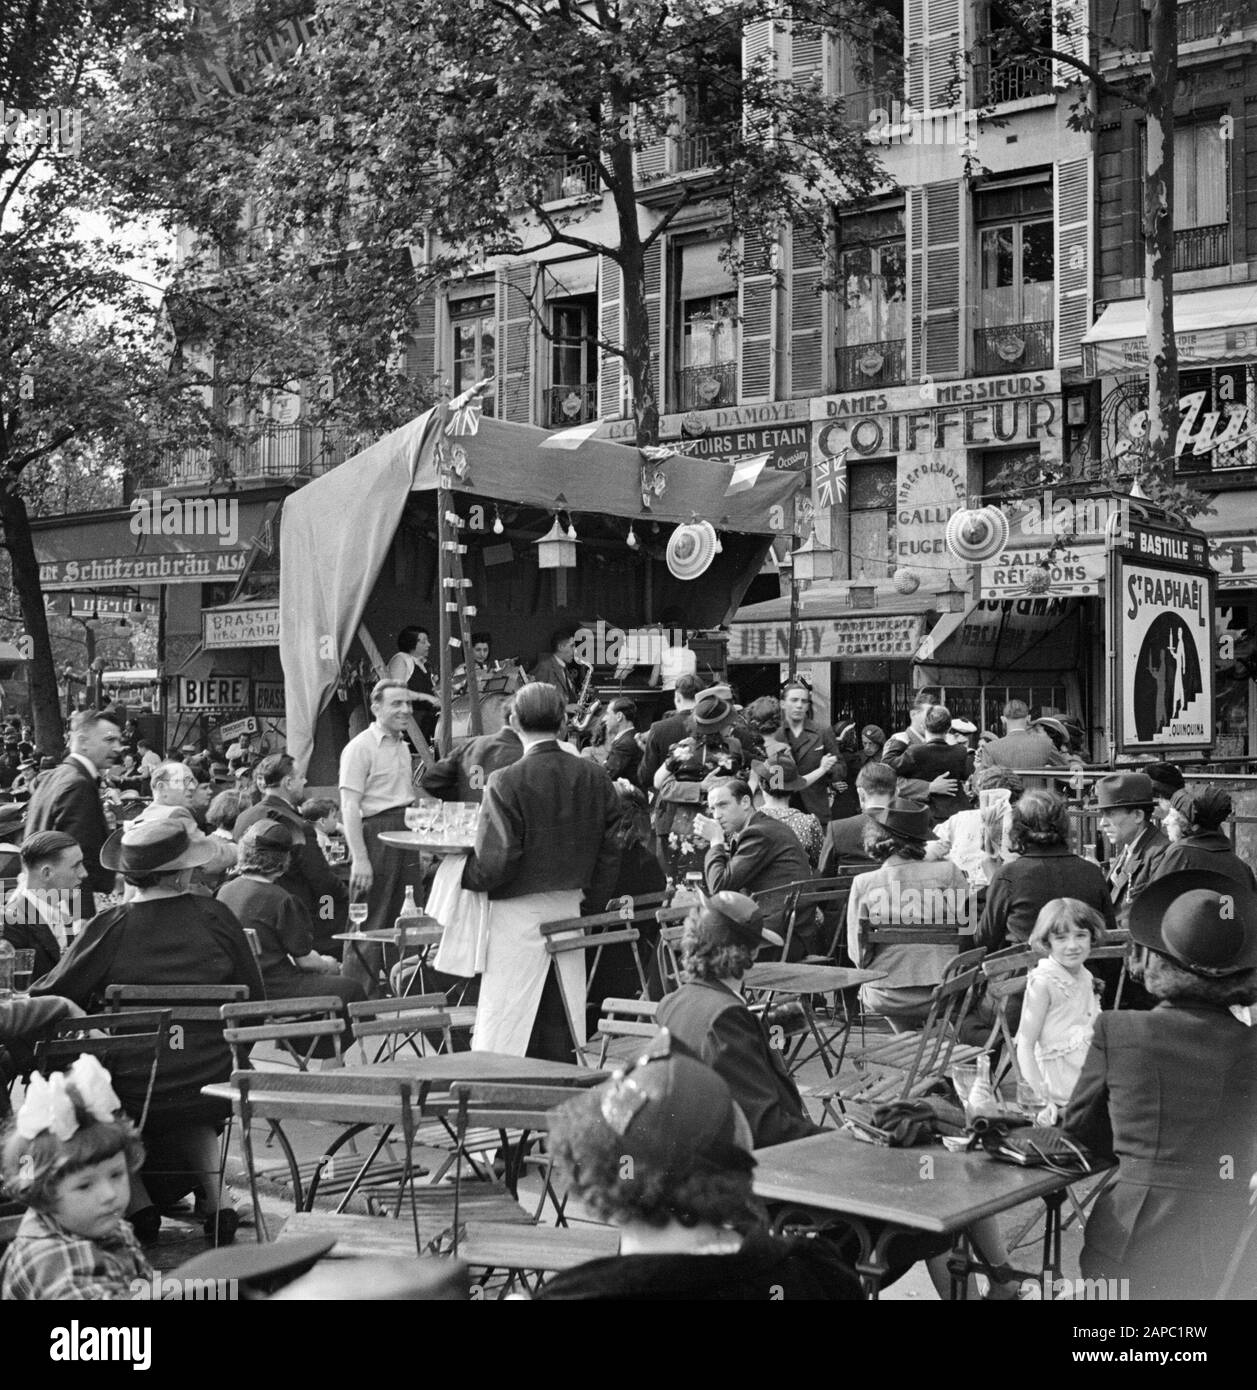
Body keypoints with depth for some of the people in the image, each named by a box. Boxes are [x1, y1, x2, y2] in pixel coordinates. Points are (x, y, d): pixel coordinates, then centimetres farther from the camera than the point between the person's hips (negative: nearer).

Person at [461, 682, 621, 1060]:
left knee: (503, 1032, 0)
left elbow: (495, 862, -17)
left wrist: (461, 874, 2)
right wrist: (592, 901, 17)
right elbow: (609, 852, 7)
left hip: (519, 913, -5)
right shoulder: (595, 777, 1)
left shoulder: (506, 783, -16)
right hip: (570, 908, 6)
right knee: (559, 1021, 14)